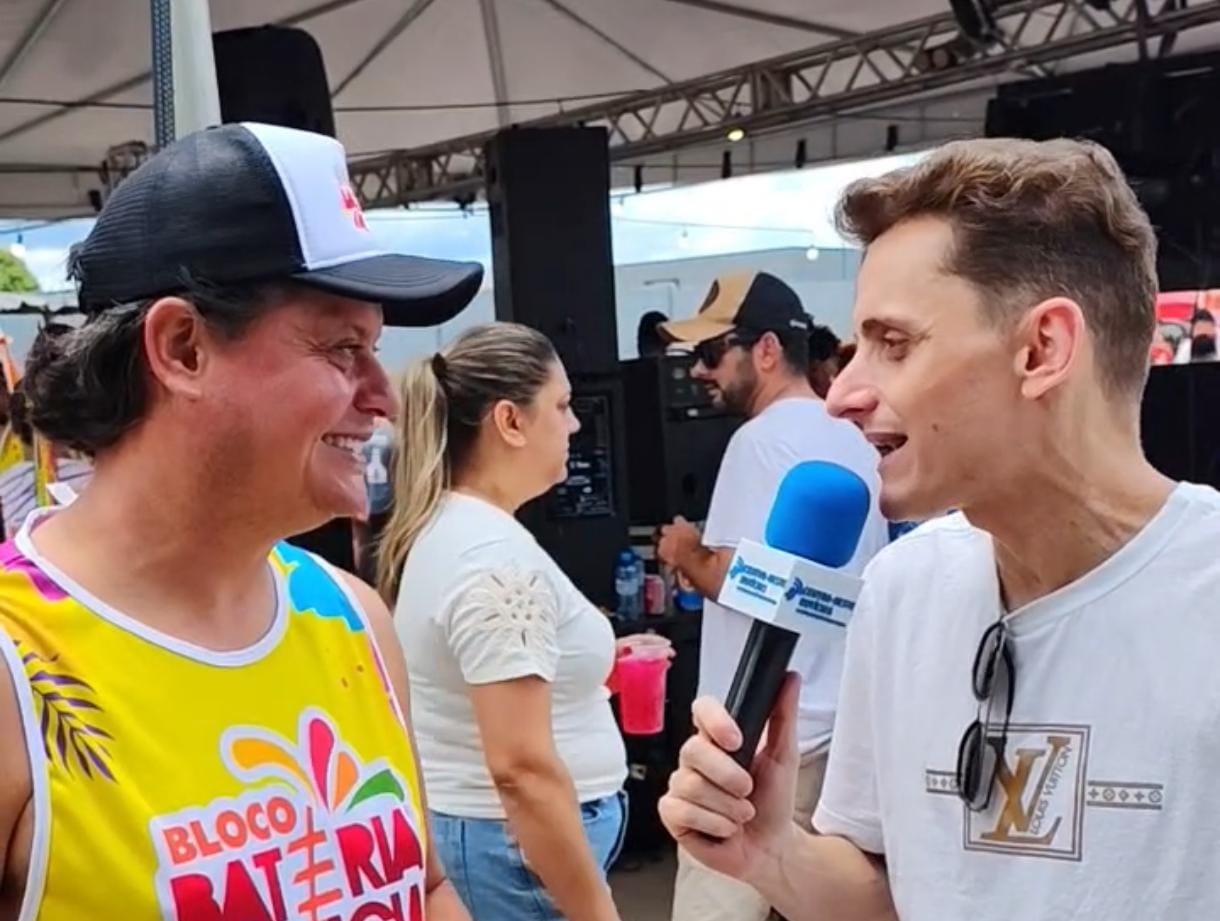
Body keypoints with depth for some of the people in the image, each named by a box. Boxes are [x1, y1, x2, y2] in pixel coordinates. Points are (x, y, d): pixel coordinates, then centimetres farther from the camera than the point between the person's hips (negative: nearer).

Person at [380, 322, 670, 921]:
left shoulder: (439, 529, 6)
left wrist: (591, 663, 20)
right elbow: (521, 768, -26)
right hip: (517, 849, -9)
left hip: (459, 827, 9)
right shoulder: (499, 556, -23)